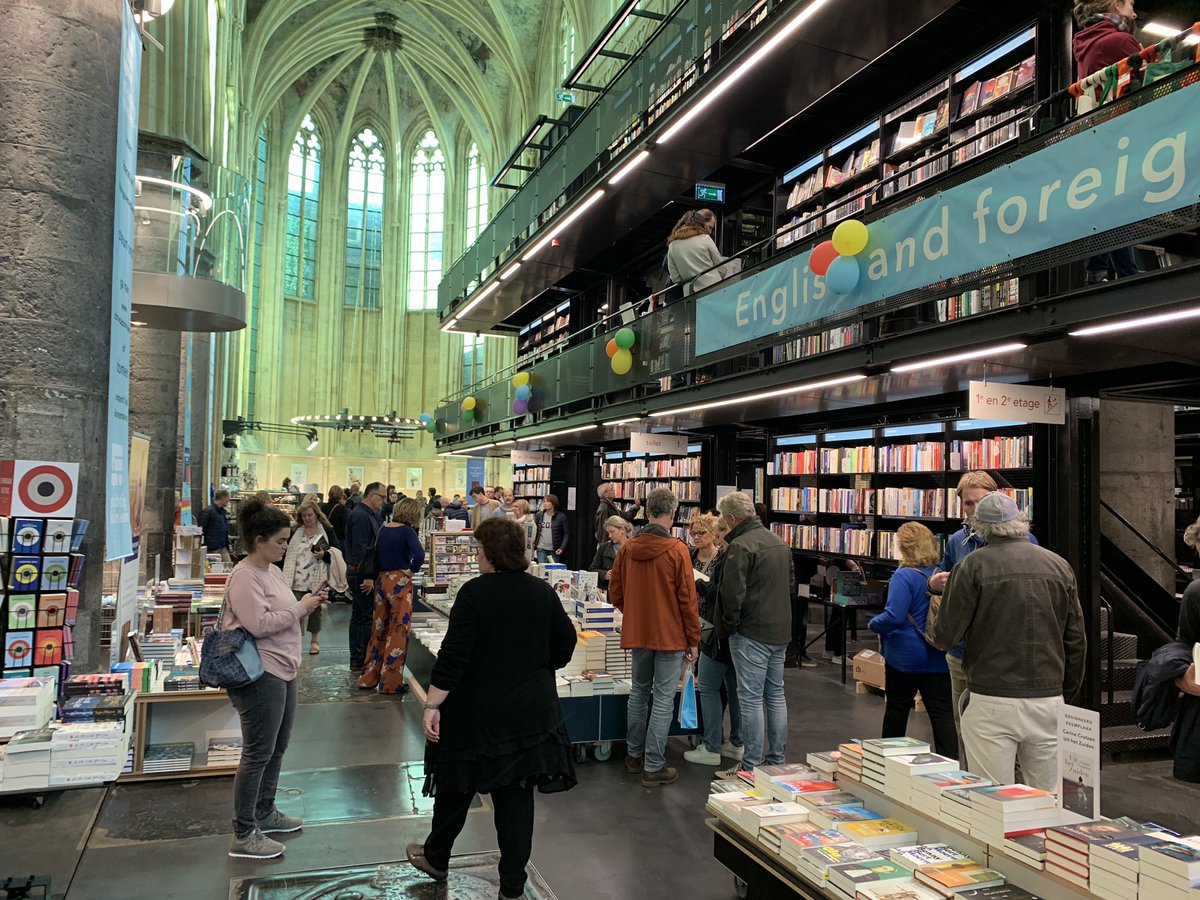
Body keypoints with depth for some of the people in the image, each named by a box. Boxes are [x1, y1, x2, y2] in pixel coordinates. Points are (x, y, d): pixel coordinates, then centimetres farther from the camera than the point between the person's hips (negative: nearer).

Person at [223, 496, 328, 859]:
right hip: (261, 675, -10)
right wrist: (301, 607, -17)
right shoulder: (244, 577, -17)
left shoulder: (272, 570, 11)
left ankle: (265, 814, 37)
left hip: (282, 671, 10)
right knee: (258, 754, -1)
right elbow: (260, 624, -25)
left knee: (277, 748, 20)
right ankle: (243, 835, 11)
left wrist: (309, 604, 3)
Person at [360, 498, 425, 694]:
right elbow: (419, 555, -27)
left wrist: (385, 570, 10)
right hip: (400, 582, -7)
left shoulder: (384, 529, 8)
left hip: (382, 580, 7)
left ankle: (369, 678, 24)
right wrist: (412, 569, -10)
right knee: (399, 631, 2)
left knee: (379, 628, 16)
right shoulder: (407, 531, -13)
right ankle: (390, 683, 6)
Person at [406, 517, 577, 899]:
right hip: (531, 712, 3)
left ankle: (436, 859, 38)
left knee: (458, 784, 17)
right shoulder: (543, 592, -1)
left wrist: (433, 705, -14)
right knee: (517, 793, 10)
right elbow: (566, 643, 6)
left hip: (478, 712, -3)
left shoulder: (474, 592, -14)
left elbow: (454, 654, -18)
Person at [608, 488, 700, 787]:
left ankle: (634, 755, 31)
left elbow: (615, 593, 7)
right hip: (671, 636, -5)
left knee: (639, 692, 19)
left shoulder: (628, 548, 0)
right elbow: (687, 600, -11)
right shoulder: (677, 550, -14)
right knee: (663, 699, 2)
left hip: (636, 633, 5)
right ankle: (654, 767, 6)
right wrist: (694, 640, -3)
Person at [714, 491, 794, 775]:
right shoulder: (779, 543, 11)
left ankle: (752, 765, 5)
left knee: (751, 698, -1)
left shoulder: (740, 546, -17)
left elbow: (732, 593, -20)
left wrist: (729, 625, -6)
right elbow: (791, 584, 20)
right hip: (781, 632, 9)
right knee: (776, 695, 16)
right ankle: (777, 759, 25)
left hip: (751, 634, -8)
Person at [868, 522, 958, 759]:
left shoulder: (904, 577, -16)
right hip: (939, 659, 4)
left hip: (905, 657, -4)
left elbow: (894, 617, -23)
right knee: (942, 713, 3)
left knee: (897, 708, 12)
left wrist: (874, 624, -6)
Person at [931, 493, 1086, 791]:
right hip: (1048, 700, 4)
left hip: (993, 702, -4)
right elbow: (1076, 640, 11)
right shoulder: (1059, 565, 7)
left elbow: (945, 637, -7)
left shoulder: (973, 566, -7)